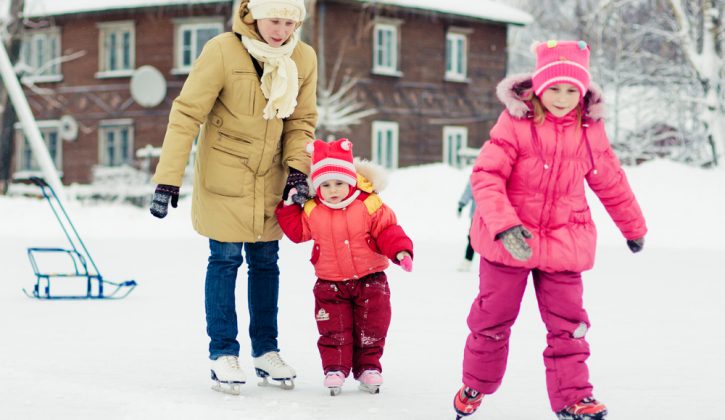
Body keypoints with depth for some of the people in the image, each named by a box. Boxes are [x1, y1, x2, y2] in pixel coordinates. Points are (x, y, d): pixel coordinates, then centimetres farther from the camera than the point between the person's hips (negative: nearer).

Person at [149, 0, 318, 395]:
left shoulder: (304, 59, -6)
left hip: (270, 180, 4)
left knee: (265, 262, 11)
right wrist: (168, 180, -22)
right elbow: (186, 114, -18)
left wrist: (297, 169, -11)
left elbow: (301, 121, 4)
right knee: (225, 260, -2)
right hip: (224, 177, -4)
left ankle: (265, 351, 22)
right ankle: (223, 354, 9)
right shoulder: (222, 51, -19)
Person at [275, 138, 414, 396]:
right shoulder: (312, 212, -3)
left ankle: (368, 367, 19)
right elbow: (296, 231, 7)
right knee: (334, 331, 0)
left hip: (369, 280, -1)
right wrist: (288, 207, -4)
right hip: (331, 284, 1)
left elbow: (388, 231, -9)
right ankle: (335, 368, 10)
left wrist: (401, 251, -24)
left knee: (371, 329, 5)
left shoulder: (370, 206, -10)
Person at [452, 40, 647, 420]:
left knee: (568, 324, -1)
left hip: (563, 243, 2)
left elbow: (611, 183, 14)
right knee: (493, 317, 11)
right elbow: (486, 174, -19)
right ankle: (474, 385, 29)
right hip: (508, 243, -2)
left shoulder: (590, 130, 0)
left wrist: (634, 227, 24)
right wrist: (504, 224, -31)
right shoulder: (515, 122, -13)